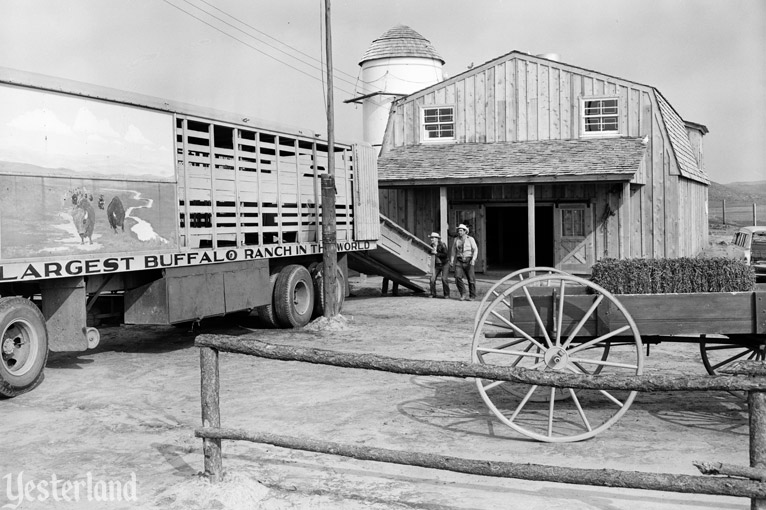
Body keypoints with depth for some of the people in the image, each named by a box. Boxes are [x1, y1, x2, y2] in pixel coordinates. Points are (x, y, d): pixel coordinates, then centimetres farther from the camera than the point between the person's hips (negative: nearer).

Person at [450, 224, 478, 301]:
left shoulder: (470, 239, -4)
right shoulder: (456, 240, 6)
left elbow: (475, 250, -7)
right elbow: (453, 251, 11)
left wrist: (473, 259, -20)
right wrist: (451, 261, 1)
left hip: (468, 261, -3)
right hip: (459, 261, 3)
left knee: (471, 279, 0)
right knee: (458, 277, -15)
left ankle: (472, 296, 15)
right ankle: (463, 294, -4)